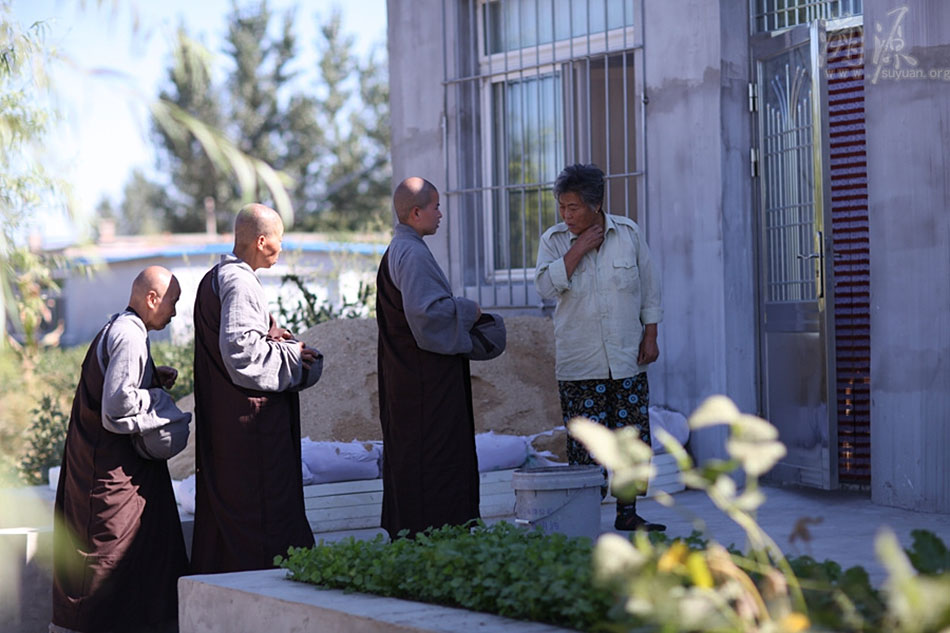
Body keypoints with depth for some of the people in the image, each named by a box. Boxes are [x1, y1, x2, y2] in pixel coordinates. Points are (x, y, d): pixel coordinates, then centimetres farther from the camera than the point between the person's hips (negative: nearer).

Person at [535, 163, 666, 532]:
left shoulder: (628, 233, 3)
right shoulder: (554, 240, 0)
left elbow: (649, 288, 9)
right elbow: (546, 287, -15)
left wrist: (650, 336, 4)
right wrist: (578, 250, -16)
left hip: (627, 359, 1)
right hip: (578, 363, -1)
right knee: (586, 444, -4)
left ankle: (627, 512, 12)